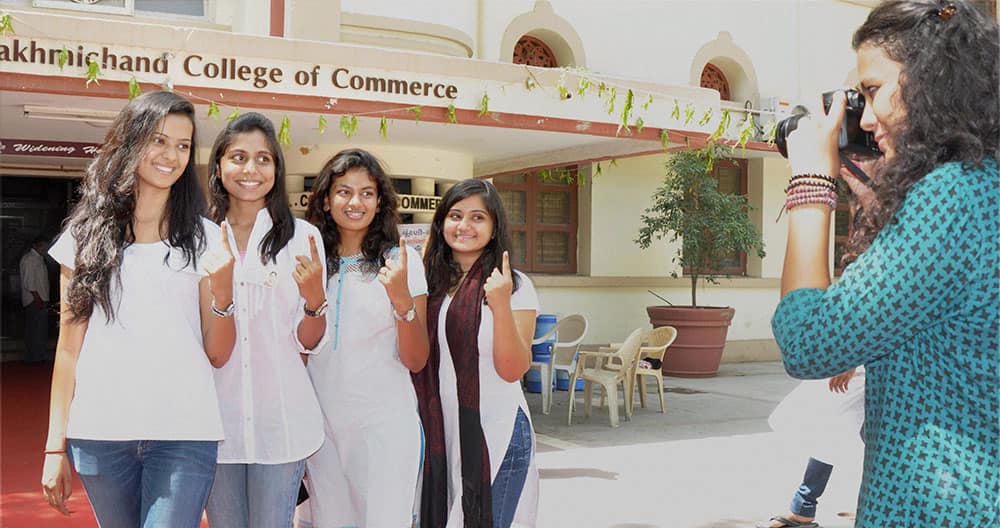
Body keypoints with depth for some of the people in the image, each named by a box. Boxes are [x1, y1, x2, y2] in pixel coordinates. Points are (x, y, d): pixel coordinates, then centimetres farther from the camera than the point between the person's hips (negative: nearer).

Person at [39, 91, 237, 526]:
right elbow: (69, 347, 9)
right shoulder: (86, 234, 8)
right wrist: (56, 446, 6)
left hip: (184, 434, -1)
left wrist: (222, 289, -14)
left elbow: (217, 354, 3)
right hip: (100, 435, 1)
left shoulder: (204, 238, 5)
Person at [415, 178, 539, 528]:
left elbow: (513, 370, -12)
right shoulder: (429, 283, 5)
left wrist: (501, 306, -25)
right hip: (437, 434, 4)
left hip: (497, 436, -4)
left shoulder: (515, 286, -7)